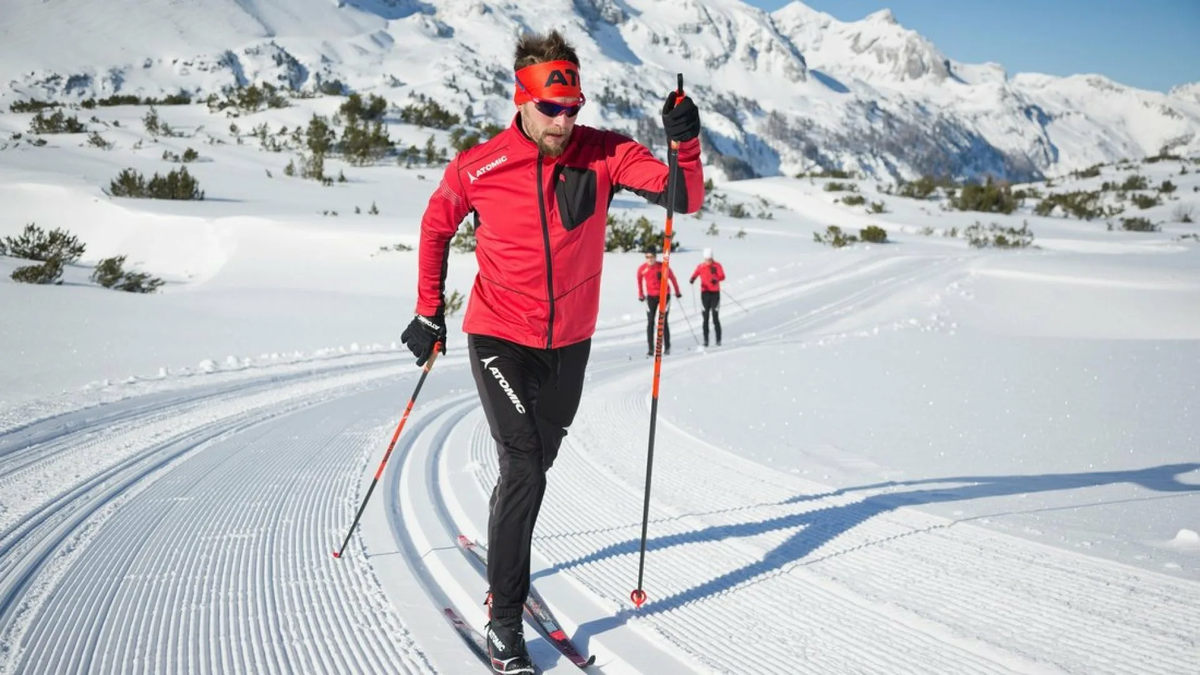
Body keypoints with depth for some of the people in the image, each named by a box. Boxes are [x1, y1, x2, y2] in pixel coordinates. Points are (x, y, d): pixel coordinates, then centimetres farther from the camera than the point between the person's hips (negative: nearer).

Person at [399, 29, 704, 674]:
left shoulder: (603, 154, -9)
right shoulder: (476, 168, -11)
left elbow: (686, 198, -15)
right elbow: (436, 226, 7)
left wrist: (686, 144, -34)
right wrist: (429, 312, 8)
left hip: (569, 344, 3)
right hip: (500, 338, -3)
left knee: (536, 463, 18)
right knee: (524, 469, -14)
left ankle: (505, 550, 46)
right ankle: (504, 620, -2)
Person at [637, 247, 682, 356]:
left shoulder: (663, 267, -15)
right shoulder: (642, 269, -9)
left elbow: (672, 278, 0)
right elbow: (639, 281, 11)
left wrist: (677, 292, 10)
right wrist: (640, 294, 17)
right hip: (651, 297, 2)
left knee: (663, 322, -2)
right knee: (650, 322, -4)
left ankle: (667, 347, 9)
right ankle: (650, 348, -2)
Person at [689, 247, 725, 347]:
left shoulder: (717, 265, -1)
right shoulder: (700, 267, 5)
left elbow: (722, 276, -10)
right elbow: (695, 275, 2)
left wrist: (716, 279, -32)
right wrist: (692, 279, -22)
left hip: (715, 293, -2)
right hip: (705, 293, 2)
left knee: (715, 317, -5)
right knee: (705, 317, 1)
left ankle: (718, 339, 1)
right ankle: (706, 339, 6)